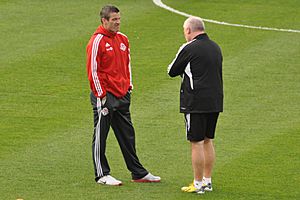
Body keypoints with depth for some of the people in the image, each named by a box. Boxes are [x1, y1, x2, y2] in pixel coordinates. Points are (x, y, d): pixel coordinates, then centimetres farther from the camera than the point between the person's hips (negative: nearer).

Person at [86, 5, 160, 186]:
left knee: (128, 135, 13)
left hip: (122, 96, 7)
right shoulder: (97, 41, -12)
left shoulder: (123, 39, 11)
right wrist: (101, 95, -14)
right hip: (105, 97, -7)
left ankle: (138, 172, 18)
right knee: (100, 137, 1)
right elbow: (93, 70, -13)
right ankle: (102, 175, 7)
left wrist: (129, 86, 15)